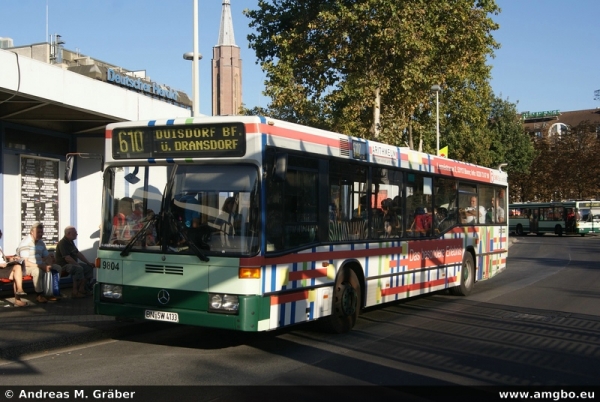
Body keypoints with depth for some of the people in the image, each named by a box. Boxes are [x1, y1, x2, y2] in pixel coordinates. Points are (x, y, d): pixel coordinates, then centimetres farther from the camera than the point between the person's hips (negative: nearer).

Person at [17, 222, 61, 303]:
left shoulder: (41, 243, 11)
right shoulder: (25, 243, -16)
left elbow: (48, 257, 15)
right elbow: (25, 263, -23)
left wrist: (49, 265, -8)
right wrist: (41, 266, -26)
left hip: (40, 265, 8)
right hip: (27, 267, -8)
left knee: (57, 268, -7)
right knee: (37, 270, -39)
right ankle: (40, 295, -27)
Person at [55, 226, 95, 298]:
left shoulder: (71, 242, 14)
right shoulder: (63, 243, -18)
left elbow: (78, 253, 19)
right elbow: (67, 258, -26)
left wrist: (88, 262, 12)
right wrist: (77, 264, -23)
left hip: (73, 263, 10)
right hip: (64, 266, -10)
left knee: (89, 268, 3)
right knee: (79, 269, -35)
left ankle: (81, 289, 2)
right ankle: (75, 292, -31)